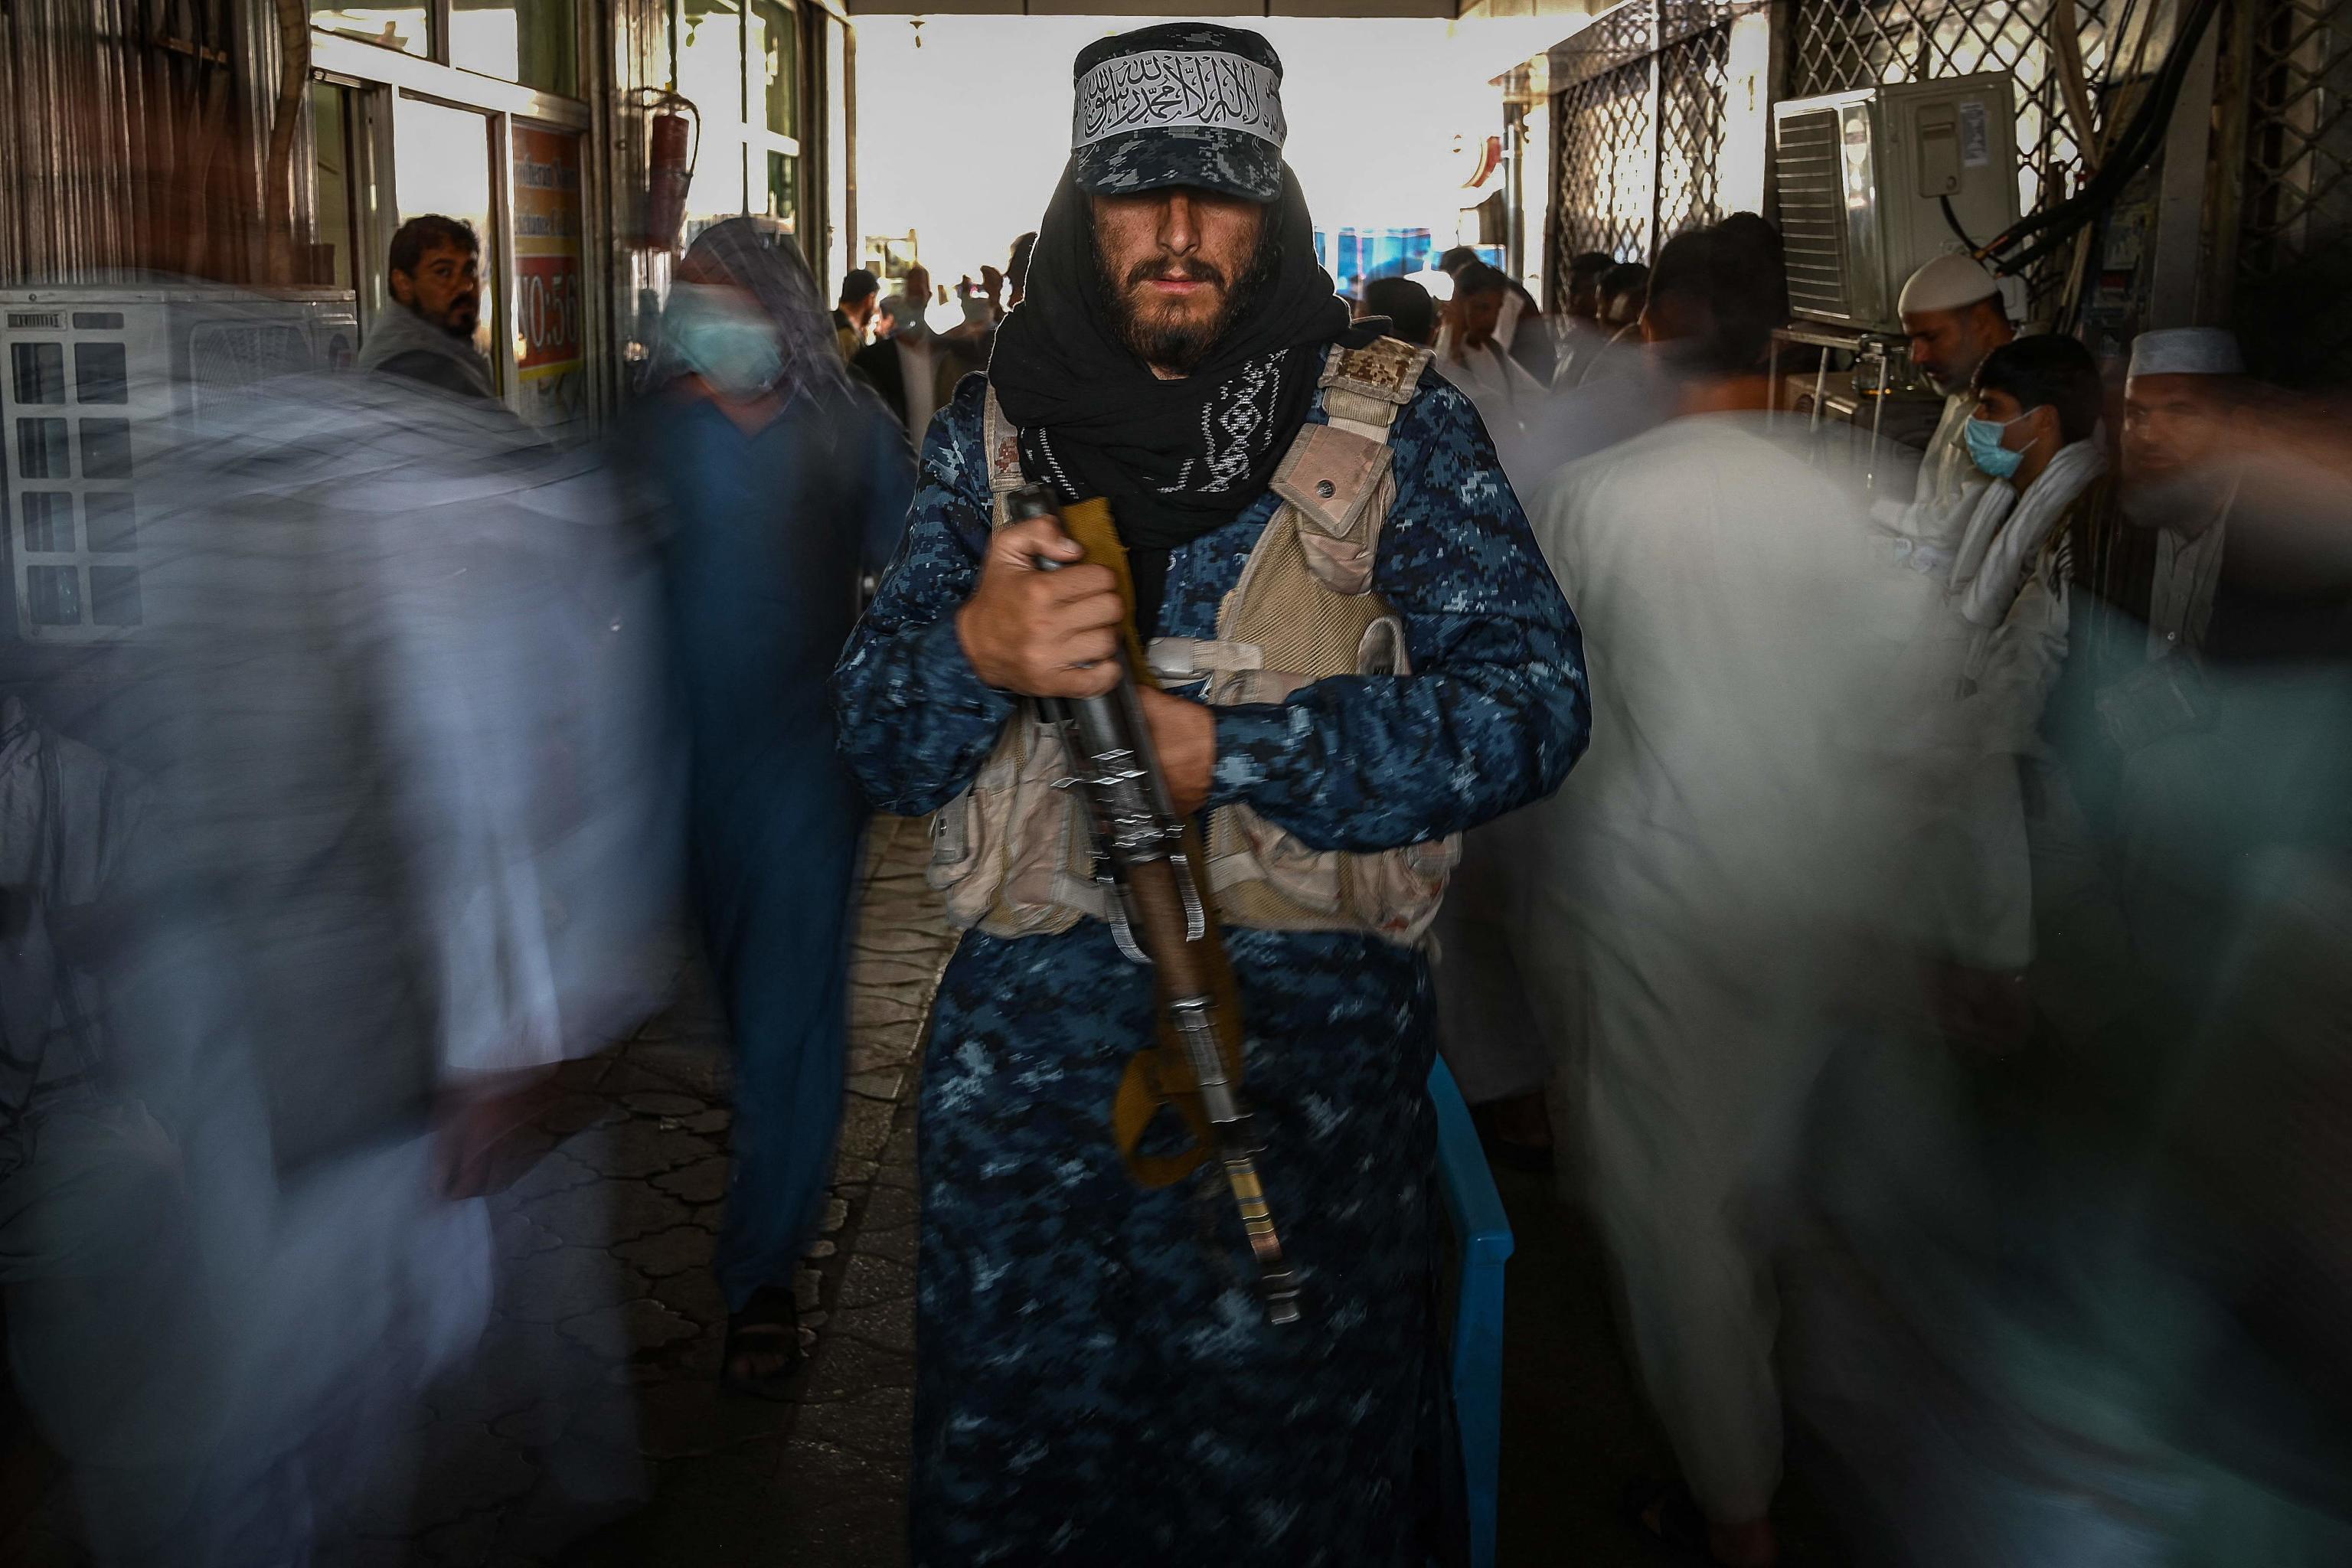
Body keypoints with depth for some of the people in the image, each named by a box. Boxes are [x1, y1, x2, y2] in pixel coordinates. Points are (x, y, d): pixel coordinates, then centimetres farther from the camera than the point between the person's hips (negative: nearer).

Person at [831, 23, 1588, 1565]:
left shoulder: (1392, 420, 0)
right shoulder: (992, 427, 6)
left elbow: (1531, 698, -9)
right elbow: (879, 744, 3)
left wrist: (1230, 751, -18)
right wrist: (976, 648, -20)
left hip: (1307, 1028, -2)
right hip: (1030, 1022, 2)